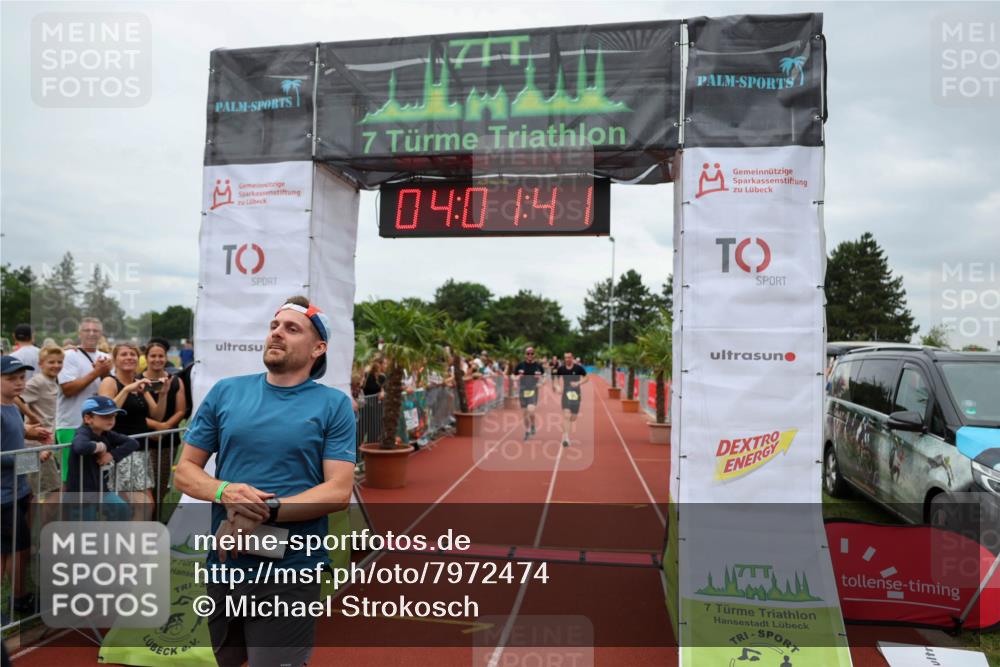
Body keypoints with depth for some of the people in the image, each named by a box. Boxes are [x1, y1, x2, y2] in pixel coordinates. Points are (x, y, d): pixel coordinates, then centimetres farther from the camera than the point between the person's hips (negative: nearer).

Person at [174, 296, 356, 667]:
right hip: (222, 567, 5)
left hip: (290, 573, -4)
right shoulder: (225, 392, 4)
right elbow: (184, 472, 6)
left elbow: (339, 491, -11)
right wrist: (224, 491, -15)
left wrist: (266, 510, -22)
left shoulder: (334, 405, -5)